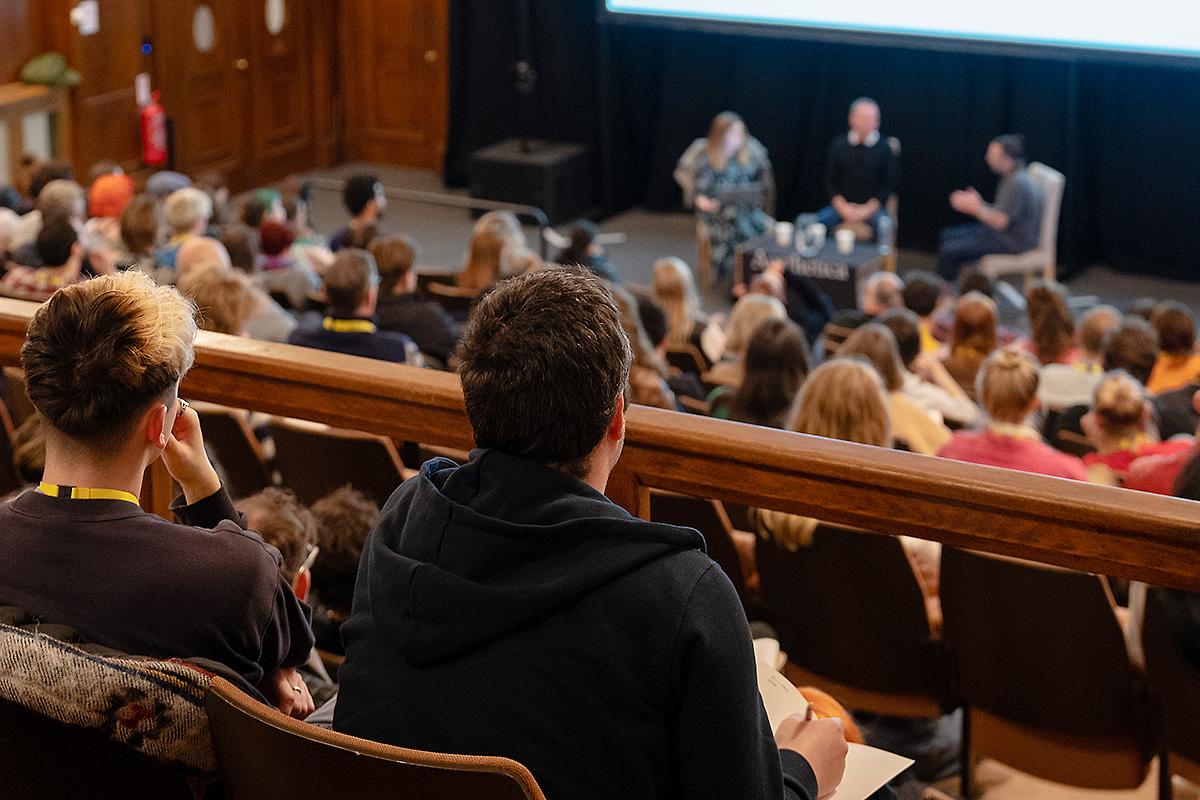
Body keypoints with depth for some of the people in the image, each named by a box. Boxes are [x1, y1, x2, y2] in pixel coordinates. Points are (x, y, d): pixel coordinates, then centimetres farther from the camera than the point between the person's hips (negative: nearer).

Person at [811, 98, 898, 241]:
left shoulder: (885, 148, 0)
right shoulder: (838, 145, 6)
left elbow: (889, 185, -1)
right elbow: (829, 180, 6)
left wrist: (866, 210, -13)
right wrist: (843, 208, -9)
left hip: (872, 206, -2)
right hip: (841, 206, 2)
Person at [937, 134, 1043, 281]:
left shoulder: (1017, 184, -26)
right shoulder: (1011, 177, 6)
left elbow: (1000, 222, -27)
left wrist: (975, 207, -16)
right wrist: (978, 204, -1)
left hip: (1012, 243, -11)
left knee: (950, 251, -17)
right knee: (947, 235, 11)